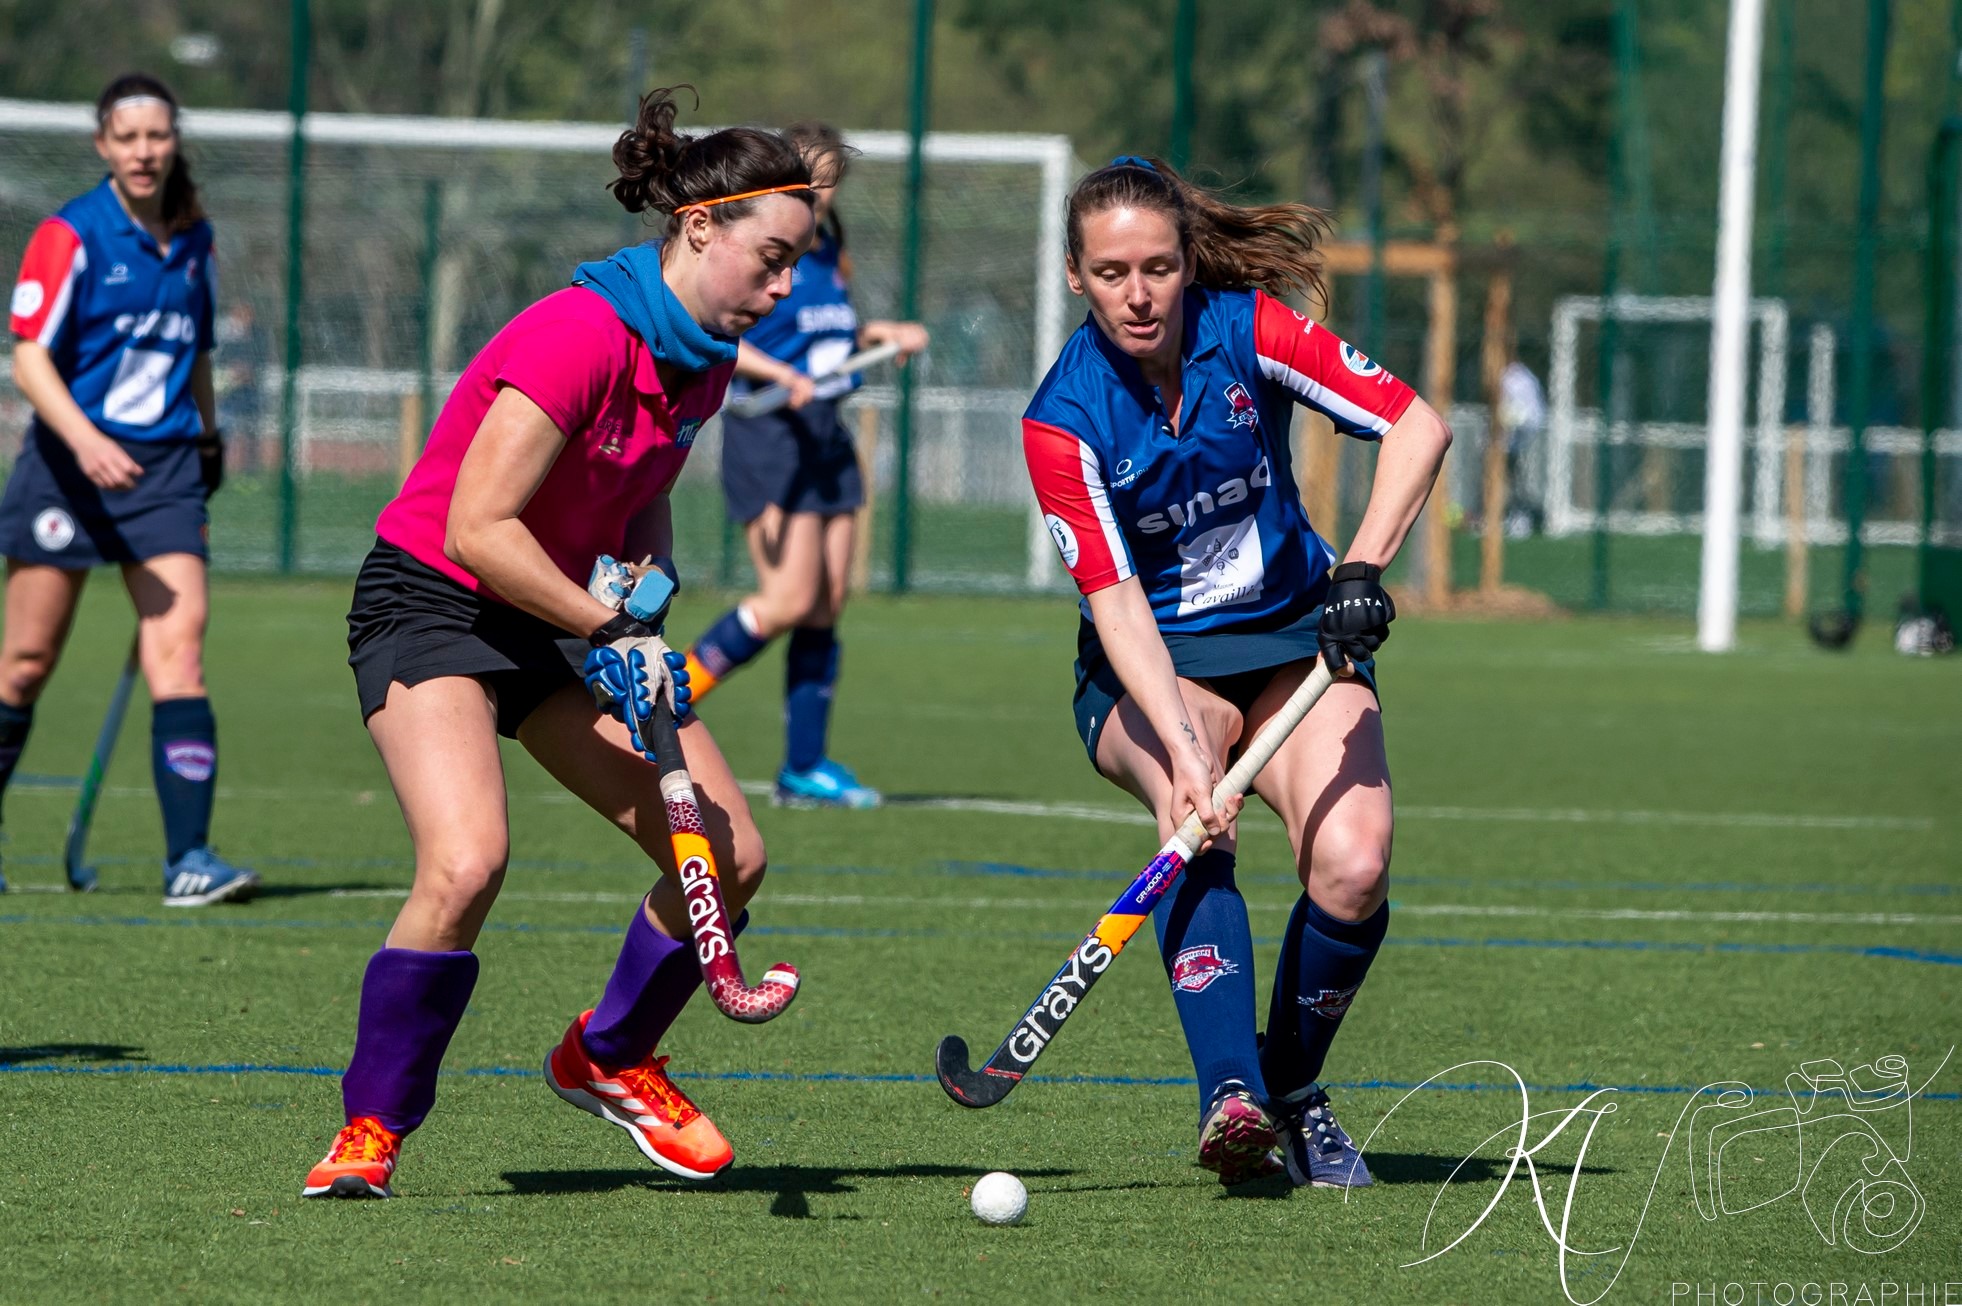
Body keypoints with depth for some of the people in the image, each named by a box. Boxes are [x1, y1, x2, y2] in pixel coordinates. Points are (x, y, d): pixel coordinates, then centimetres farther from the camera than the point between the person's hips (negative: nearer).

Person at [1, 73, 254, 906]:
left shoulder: (193, 241, 9)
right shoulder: (71, 236, -8)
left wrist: (206, 439, 21)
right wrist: (85, 439, -28)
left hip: (165, 466, 4)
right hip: (70, 463, -4)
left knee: (179, 645, -11)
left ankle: (189, 858, -16)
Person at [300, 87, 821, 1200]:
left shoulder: (705, 361, 1)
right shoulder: (582, 335, -26)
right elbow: (475, 532, -27)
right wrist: (613, 635, -23)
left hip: (575, 611, 8)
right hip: (435, 601, -8)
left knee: (731, 856, -1)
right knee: (467, 866, -30)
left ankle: (610, 1057, 25)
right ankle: (371, 1128, -11)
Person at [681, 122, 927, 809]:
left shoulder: (832, 253, 13)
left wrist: (886, 334, 13)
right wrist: (781, 375, -26)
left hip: (826, 436, 8)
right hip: (766, 436, -8)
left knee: (827, 606, 3)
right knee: (789, 601, -16)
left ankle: (804, 767, 9)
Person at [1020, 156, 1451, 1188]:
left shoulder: (1248, 330, -12)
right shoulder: (1064, 420, -16)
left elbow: (1417, 426, -14)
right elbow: (1116, 598, -24)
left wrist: (1362, 569, -28)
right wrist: (1183, 751, -37)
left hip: (1296, 639, 2)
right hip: (1150, 671, -2)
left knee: (1351, 869, -22)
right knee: (1193, 814, -35)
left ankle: (1293, 1091, 3)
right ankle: (1231, 1099, -44)